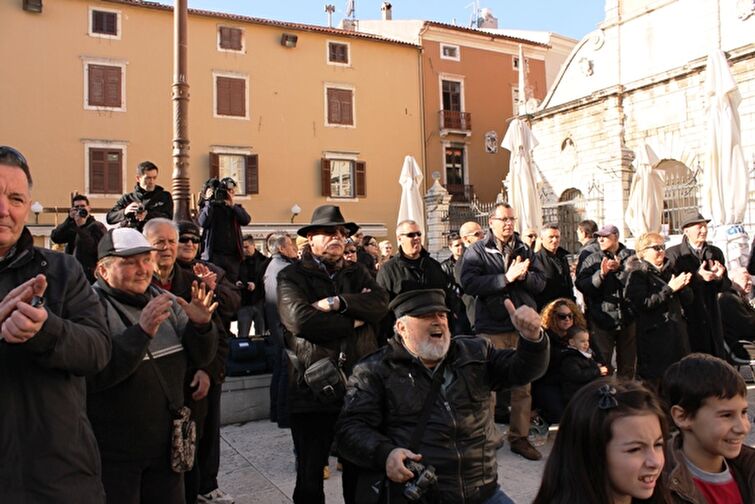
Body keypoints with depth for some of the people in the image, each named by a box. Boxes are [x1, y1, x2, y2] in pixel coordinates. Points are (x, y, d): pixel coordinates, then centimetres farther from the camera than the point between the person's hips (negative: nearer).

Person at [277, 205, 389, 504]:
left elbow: (381, 302, -8)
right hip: (312, 390, -4)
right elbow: (300, 319, -21)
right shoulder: (292, 276, -4)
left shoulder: (357, 273, 10)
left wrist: (339, 302, -20)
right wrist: (354, 321, -11)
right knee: (310, 474, 14)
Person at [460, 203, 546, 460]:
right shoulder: (477, 251, -2)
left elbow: (541, 282, 6)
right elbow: (469, 283, -17)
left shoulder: (524, 250, 12)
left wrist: (524, 275, -15)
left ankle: (520, 437, 22)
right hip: (491, 327, -4)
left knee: (523, 384, 10)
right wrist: (506, 277, -21)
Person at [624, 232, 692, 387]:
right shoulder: (637, 273, -6)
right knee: (654, 377, -4)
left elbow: (687, 297, 13)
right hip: (653, 334, -7)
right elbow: (644, 303, -18)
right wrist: (670, 288, -17)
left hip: (676, 331, 7)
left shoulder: (667, 269, 15)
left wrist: (682, 286, -8)